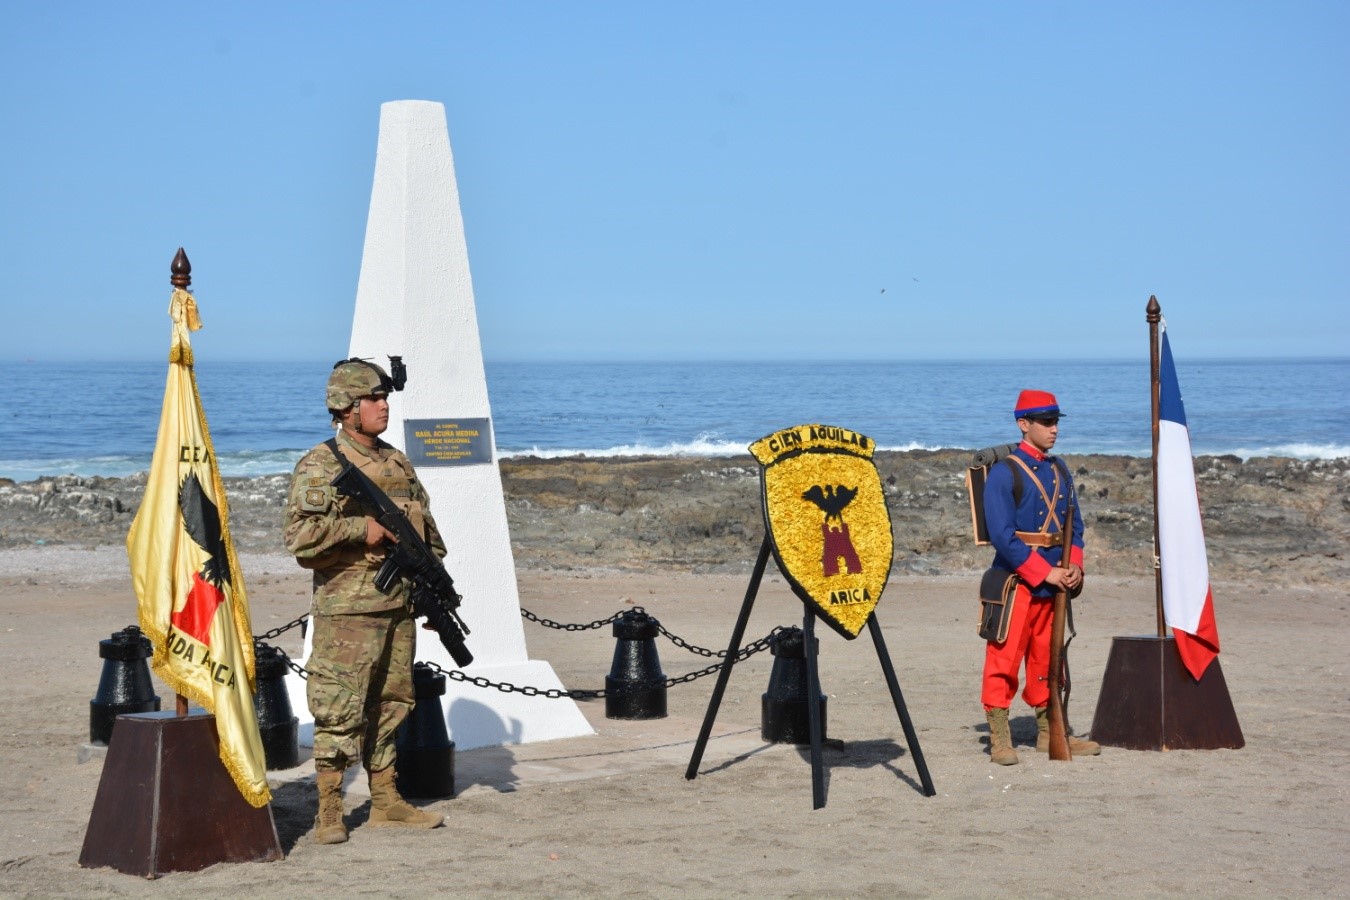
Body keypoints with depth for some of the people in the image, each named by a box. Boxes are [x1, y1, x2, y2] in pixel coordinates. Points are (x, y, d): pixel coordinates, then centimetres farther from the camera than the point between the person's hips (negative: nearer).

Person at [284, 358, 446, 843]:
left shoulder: (397, 463, 14)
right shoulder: (320, 466, -8)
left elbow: (426, 526, 22)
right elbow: (300, 535, -18)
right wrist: (363, 529, -19)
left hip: (399, 607, 7)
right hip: (348, 609, -7)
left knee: (391, 706, 12)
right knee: (339, 712, -5)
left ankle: (386, 801, 21)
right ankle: (328, 812, 0)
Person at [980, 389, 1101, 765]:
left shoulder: (1060, 471, 12)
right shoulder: (1004, 473, -10)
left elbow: (1074, 524, 16)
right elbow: (1002, 535, -16)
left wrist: (1074, 566, -2)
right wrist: (1045, 573, -17)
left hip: (1054, 584, 7)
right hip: (1016, 582, -7)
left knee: (1048, 660, 14)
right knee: (1004, 660, -5)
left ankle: (1049, 734, 24)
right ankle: (1000, 740, 0)